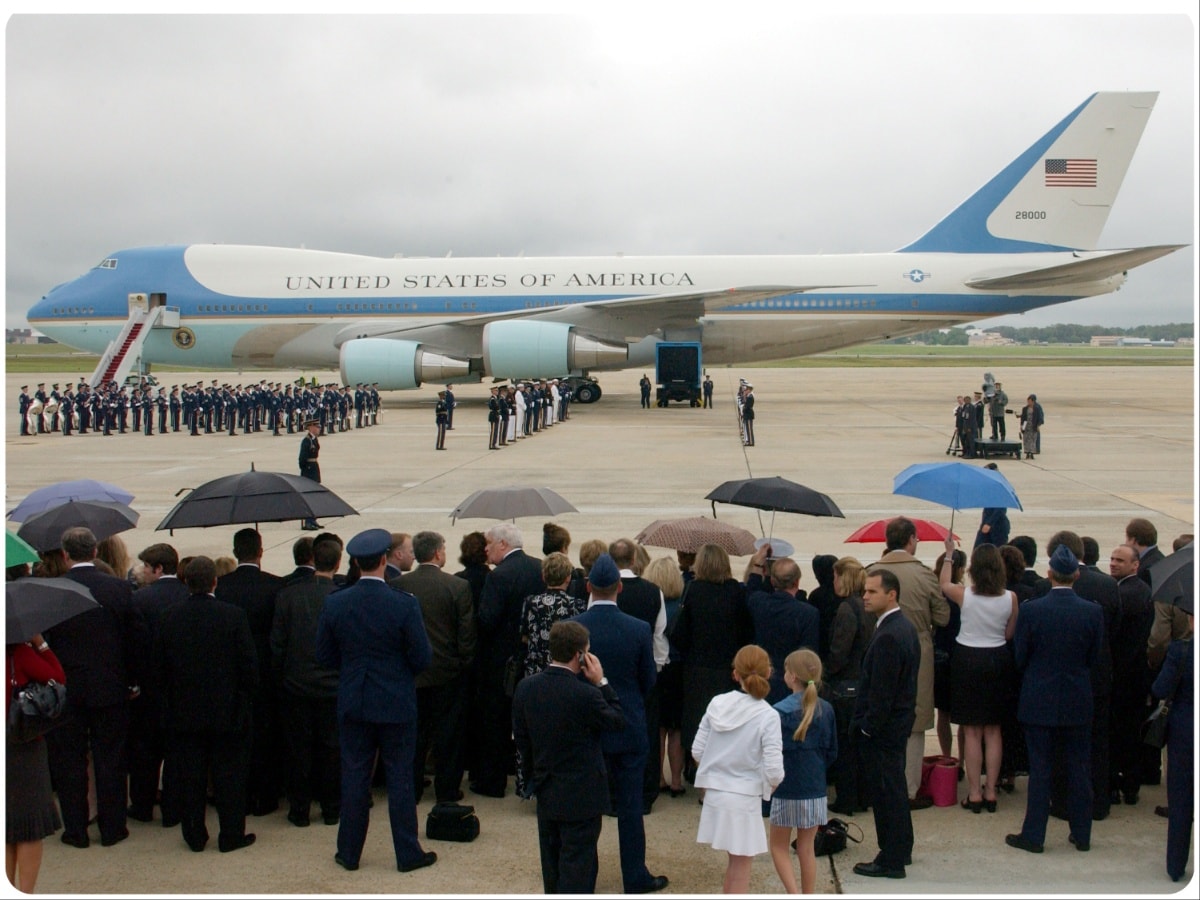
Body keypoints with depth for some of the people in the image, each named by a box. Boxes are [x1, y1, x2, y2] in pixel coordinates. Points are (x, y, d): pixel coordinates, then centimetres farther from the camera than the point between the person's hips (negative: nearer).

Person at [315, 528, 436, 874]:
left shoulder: (334, 603, -7)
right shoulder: (404, 604, -16)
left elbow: (324, 657, 1)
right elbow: (422, 659, -12)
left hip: (352, 703, 3)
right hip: (396, 703, -2)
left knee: (354, 777, 12)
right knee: (400, 778, 8)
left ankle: (349, 853, 22)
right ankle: (408, 853, 16)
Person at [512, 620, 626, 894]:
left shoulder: (526, 688, -5)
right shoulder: (586, 695, -23)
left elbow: (521, 740, 5)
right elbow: (618, 722, -7)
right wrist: (601, 683, -4)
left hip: (545, 793, 6)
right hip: (581, 797, -6)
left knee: (552, 865, 20)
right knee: (578, 869, 4)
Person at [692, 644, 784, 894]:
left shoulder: (717, 704, -3)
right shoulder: (767, 716, -15)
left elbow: (697, 751, 1)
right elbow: (773, 770, -18)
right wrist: (769, 788, 3)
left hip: (715, 793, 5)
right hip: (745, 798, -5)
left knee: (735, 861, 23)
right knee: (741, 868, 8)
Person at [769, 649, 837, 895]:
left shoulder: (780, 711, -16)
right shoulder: (826, 710, -3)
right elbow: (832, 752, 5)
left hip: (786, 789, -4)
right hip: (815, 790, 4)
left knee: (779, 847, 11)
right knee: (807, 848, 15)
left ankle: (794, 894, -2)